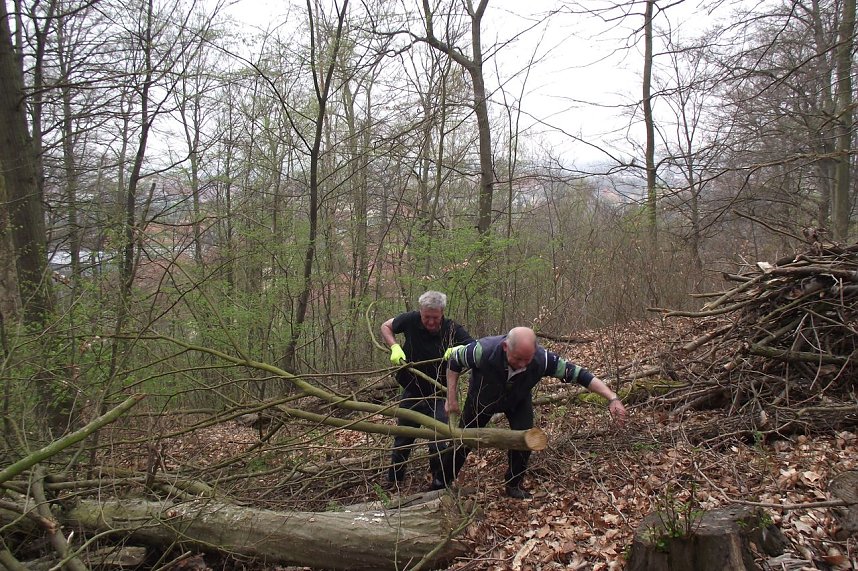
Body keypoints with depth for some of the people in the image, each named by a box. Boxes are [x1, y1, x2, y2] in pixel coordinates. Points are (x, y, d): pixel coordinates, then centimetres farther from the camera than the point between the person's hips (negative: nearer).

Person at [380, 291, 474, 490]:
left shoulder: (452, 329, -17)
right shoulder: (411, 320, -13)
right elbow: (386, 326, 4)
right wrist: (395, 347, -12)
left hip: (437, 396, -2)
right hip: (411, 392, 2)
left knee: (439, 442, -7)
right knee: (403, 440, 15)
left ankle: (440, 481, 14)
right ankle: (393, 480, 34)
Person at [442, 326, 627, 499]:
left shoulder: (542, 359, -39)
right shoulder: (484, 350, -43)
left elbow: (578, 374, -31)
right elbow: (454, 359, -23)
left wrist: (612, 398, -37)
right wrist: (451, 399, -20)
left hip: (519, 401, 1)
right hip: (483, 398, -1)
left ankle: (513, 485, 10)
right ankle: (443, 483, 30)